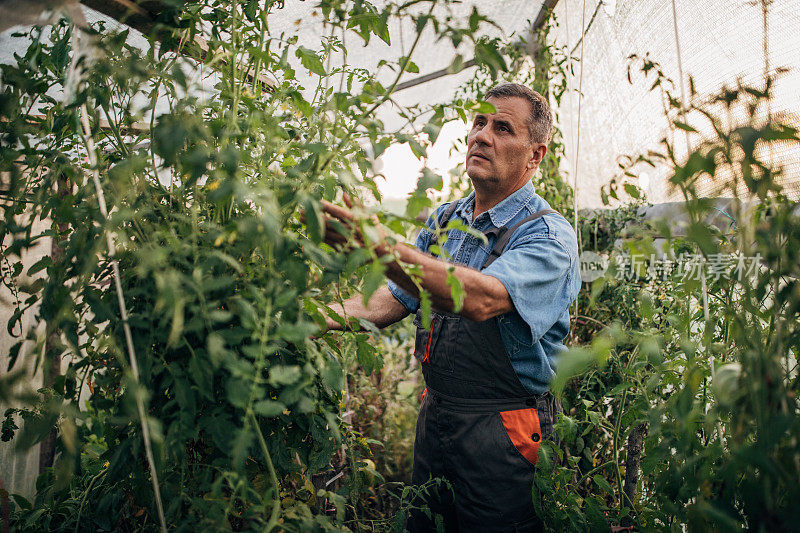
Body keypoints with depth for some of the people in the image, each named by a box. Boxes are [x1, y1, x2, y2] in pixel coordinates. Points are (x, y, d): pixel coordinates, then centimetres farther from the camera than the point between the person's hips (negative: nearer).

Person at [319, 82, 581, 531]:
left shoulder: (549, 234, -16)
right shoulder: (443, 220, 6)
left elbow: (481, 298, -36)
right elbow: (392, 301, 7)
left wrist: (381, 248, -45)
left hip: (502, 436, -6)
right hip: (434, 417, 6)